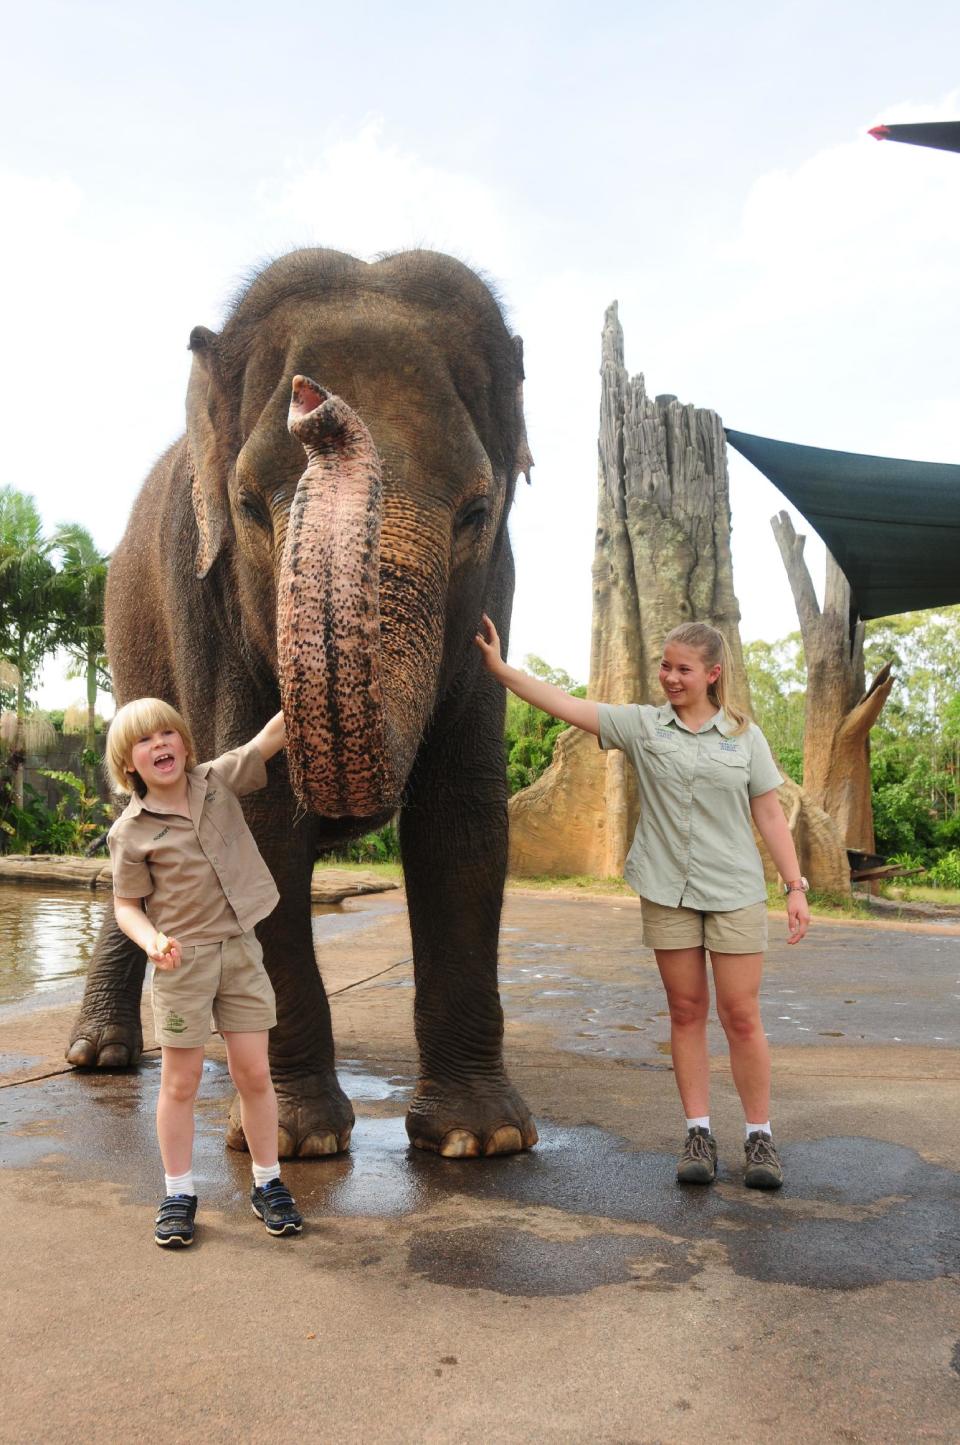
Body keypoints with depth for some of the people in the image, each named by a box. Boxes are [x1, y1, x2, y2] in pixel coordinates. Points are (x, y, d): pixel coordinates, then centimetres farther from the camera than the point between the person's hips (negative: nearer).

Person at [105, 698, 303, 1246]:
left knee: (254, 1073, 8)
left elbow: (275, 732, -5)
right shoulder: (130, 832, -8)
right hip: (183, 959, -2)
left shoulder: (219, 779, -2)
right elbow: (127, 905, -1)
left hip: (241, 949, 2)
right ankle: (179, 1194, 23)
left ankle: (269, 1184, 23)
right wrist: (152, 941, -21)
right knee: (181, 1081, 8)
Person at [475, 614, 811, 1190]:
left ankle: (760, 1136, 15)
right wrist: (499, 666, -11)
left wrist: (796, 888, -1)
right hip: (667, 891, 1)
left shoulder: (744, 735, 2)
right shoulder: (643, 725, 2)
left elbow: (770, 815, 3)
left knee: (741, 1016, 1)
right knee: (686, 1011, 8)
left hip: (734, 893, -1)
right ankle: (699, 1133, 18)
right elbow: (565, 704, -4)